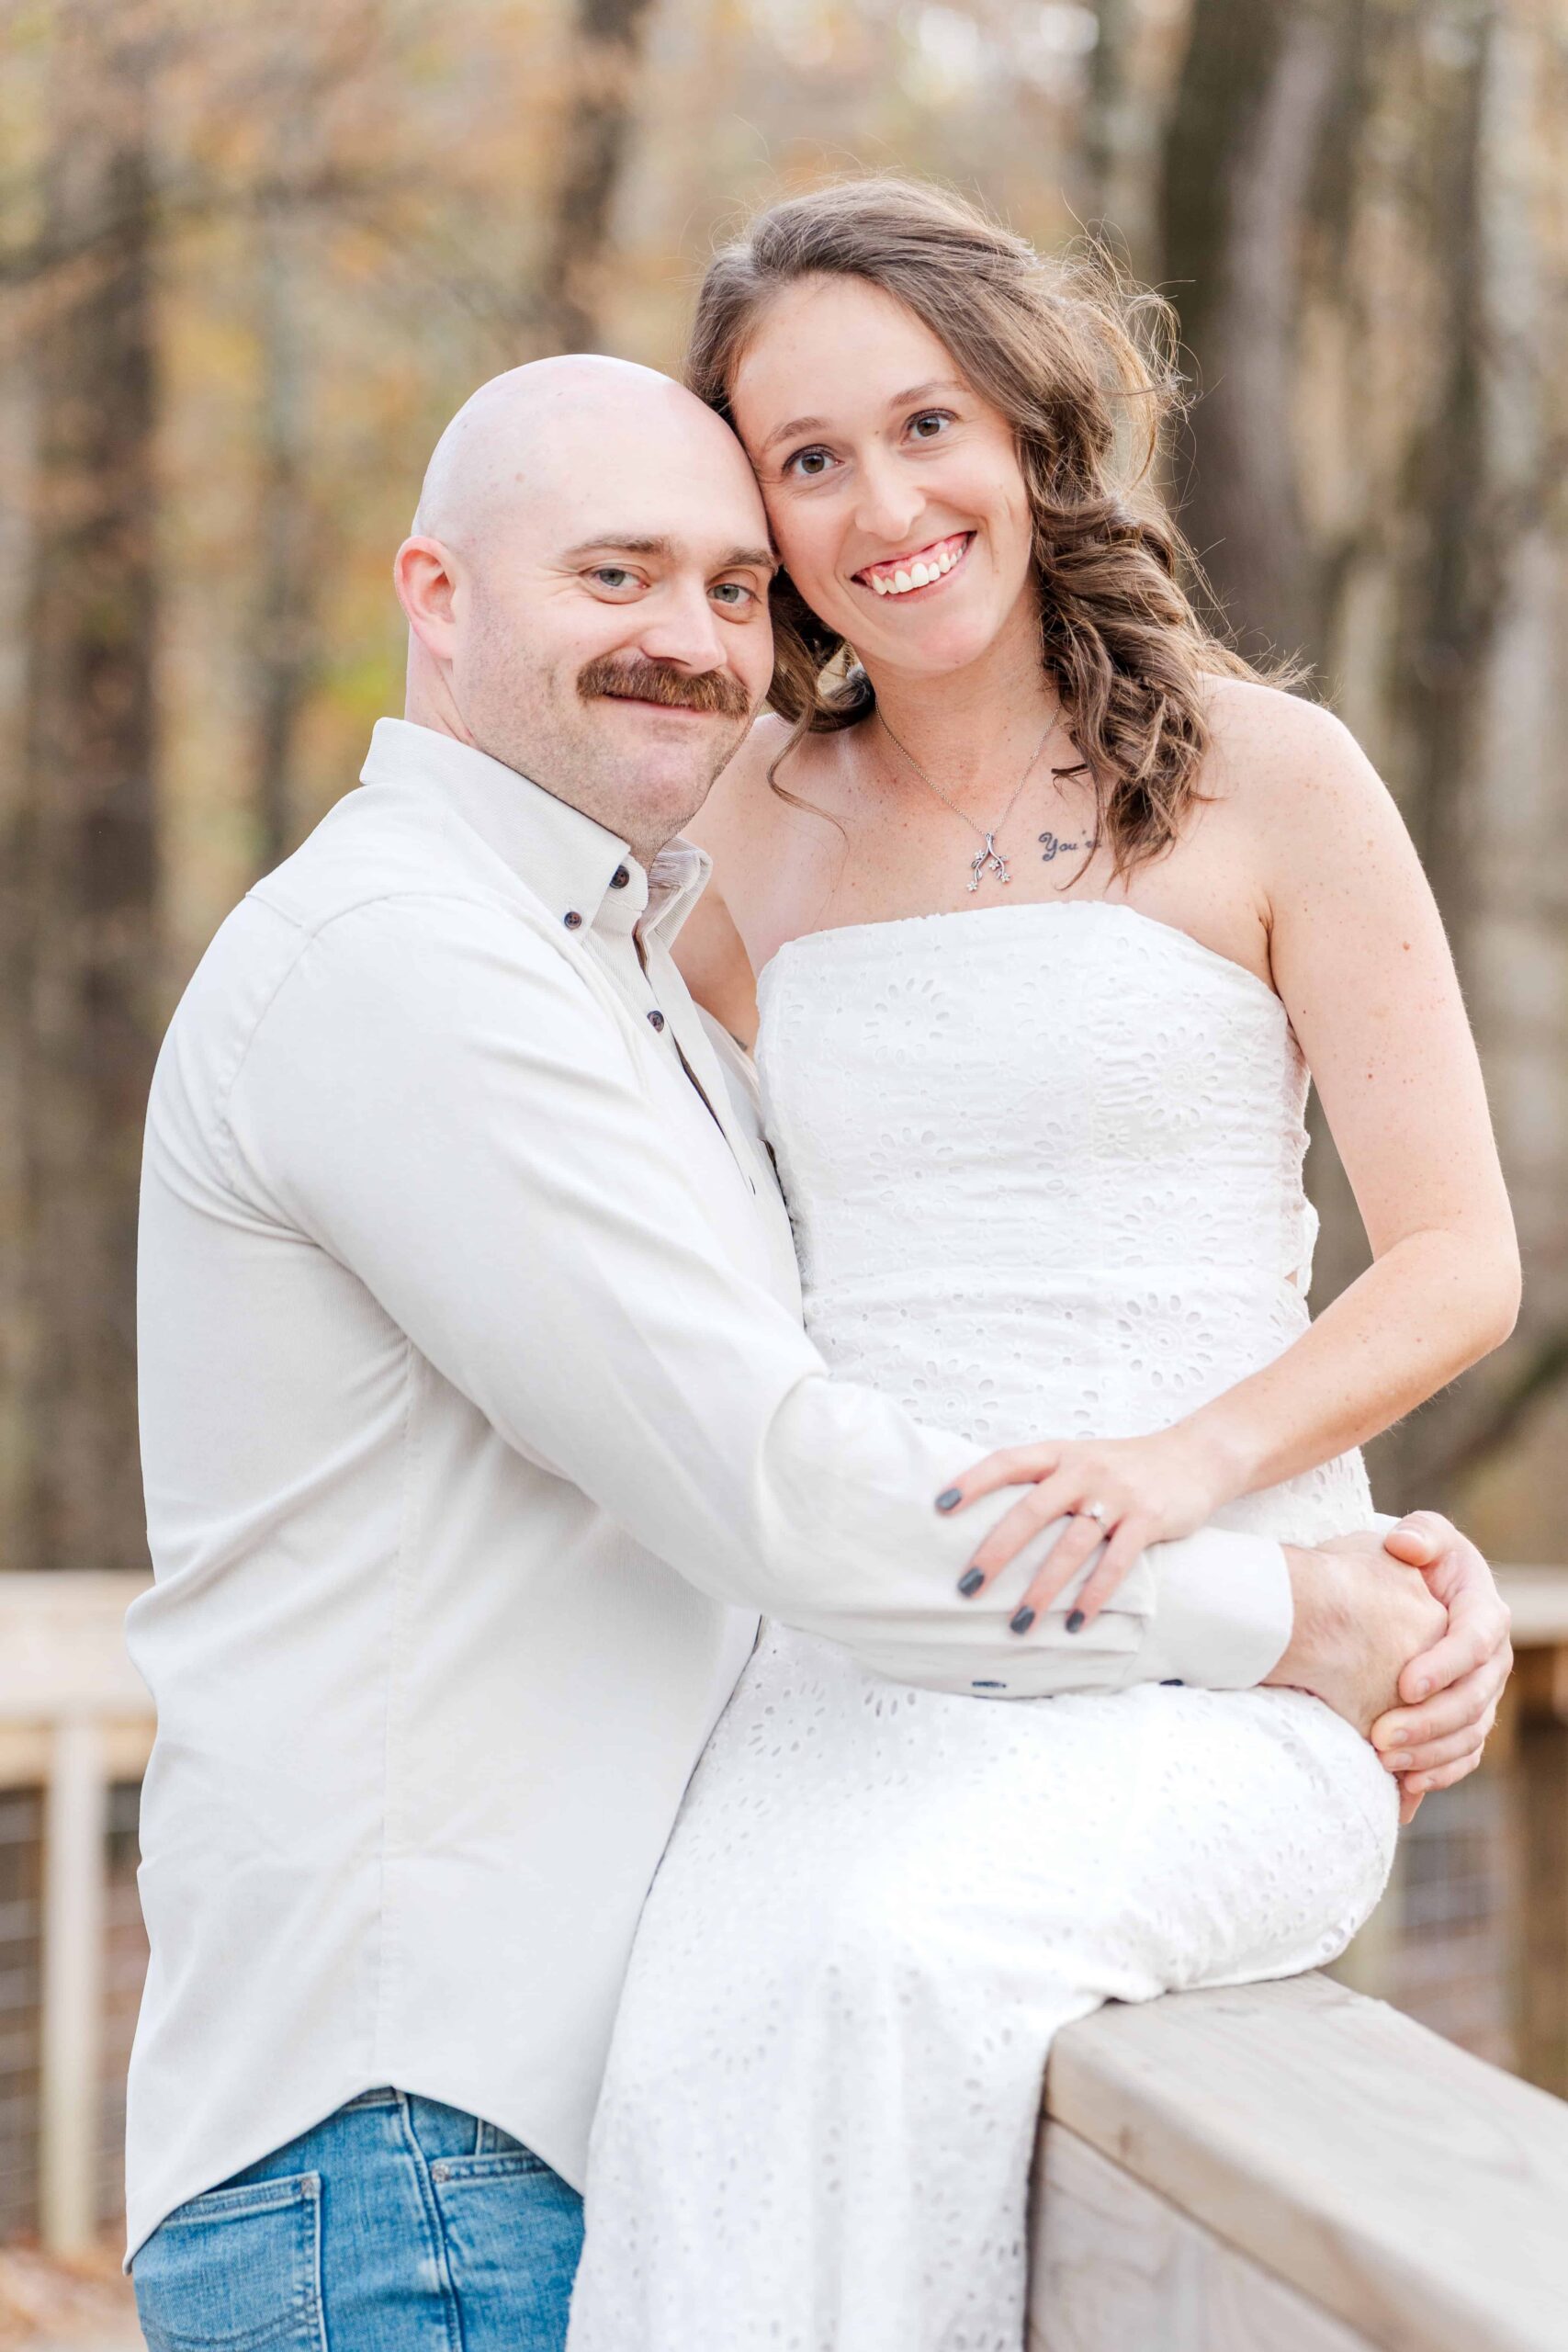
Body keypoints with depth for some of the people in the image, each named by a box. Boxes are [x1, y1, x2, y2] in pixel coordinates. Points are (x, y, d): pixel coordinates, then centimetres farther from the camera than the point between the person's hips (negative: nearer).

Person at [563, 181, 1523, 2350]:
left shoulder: (1261, 774, 1)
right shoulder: (766, 823, 14)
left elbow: (1460, 1263, -1)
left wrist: (1189, 1458, -17)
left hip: (1216, 1671, -3)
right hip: (854, 1659, 3)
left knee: (893, 1953, -35)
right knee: (712, 2046, -30)